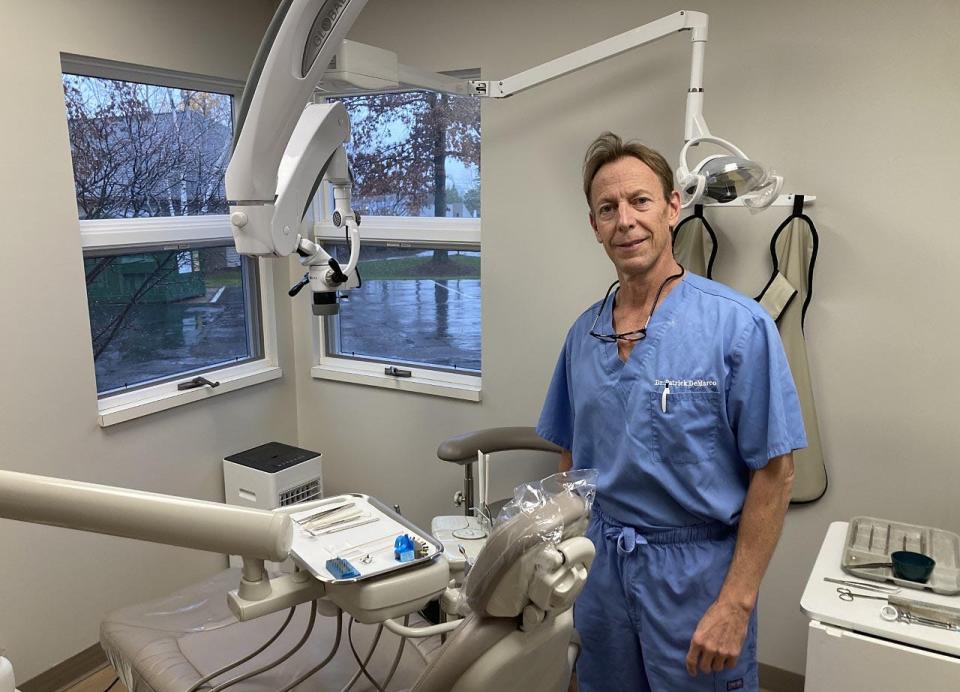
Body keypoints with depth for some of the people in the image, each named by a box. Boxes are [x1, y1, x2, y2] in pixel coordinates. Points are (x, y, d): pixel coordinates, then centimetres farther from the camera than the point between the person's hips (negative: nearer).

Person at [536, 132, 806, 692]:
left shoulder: (738, 325, -15)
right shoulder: (584, 333, 1)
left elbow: (774, 472, -14)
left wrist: (736, 604, -15)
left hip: (695, 568, -4)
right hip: (600, 565, 5)